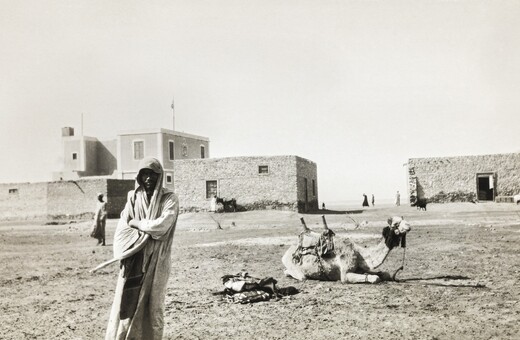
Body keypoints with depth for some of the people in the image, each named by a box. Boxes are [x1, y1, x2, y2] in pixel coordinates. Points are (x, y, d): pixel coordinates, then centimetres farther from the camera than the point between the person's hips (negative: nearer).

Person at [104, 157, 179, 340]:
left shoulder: (169, 199, -2)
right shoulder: (133, 198, 7)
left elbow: (161, 226, -17)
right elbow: (122, 229, 0)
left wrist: (136, 223, -4)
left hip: (156, 262, -2)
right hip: (133, 261, 2)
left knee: (153, 307, 4)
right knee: (127, 304, -1)